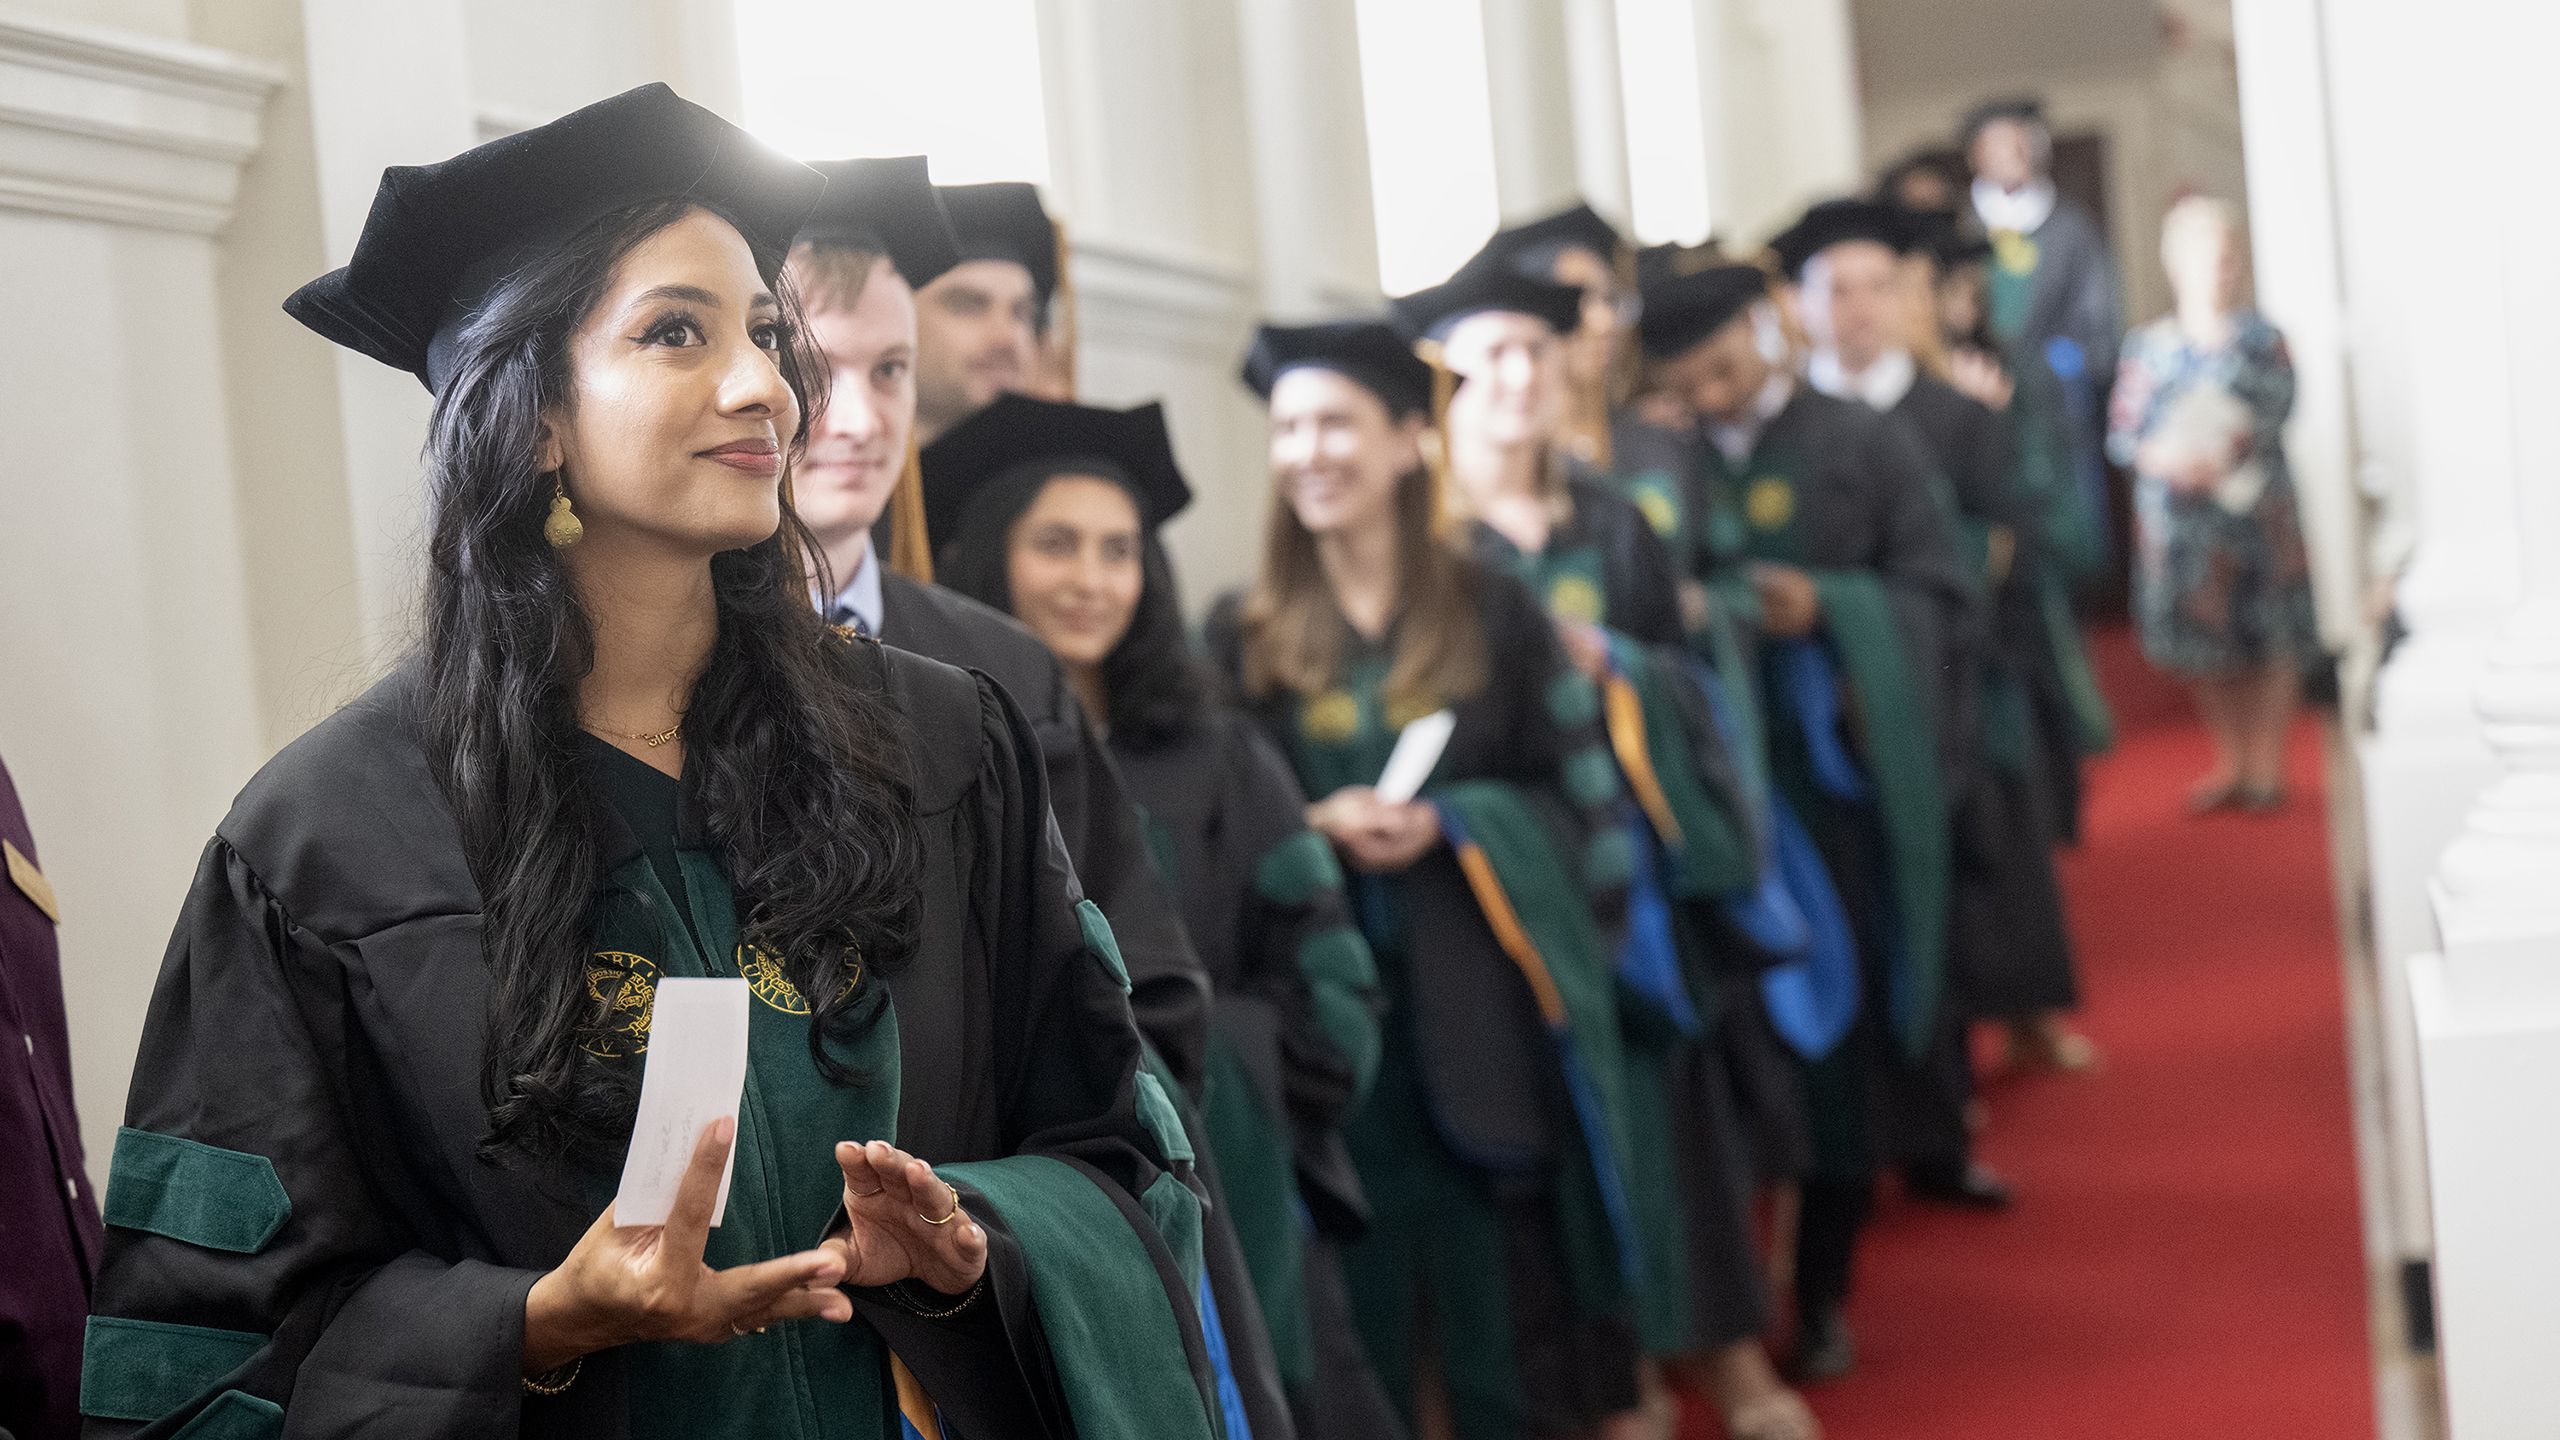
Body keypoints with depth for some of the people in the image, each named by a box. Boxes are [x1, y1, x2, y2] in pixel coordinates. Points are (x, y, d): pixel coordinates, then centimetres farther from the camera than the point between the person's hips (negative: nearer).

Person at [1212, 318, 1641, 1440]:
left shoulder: (1494, 613, 4)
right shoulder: (1242, 636, 5)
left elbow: (1573, 798, 3)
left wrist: (1442, 825, -13)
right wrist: (1313, 830, -14)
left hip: (1478, 1001, 0)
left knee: (1496, 1279, 2)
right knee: (1358, 1291, 2)